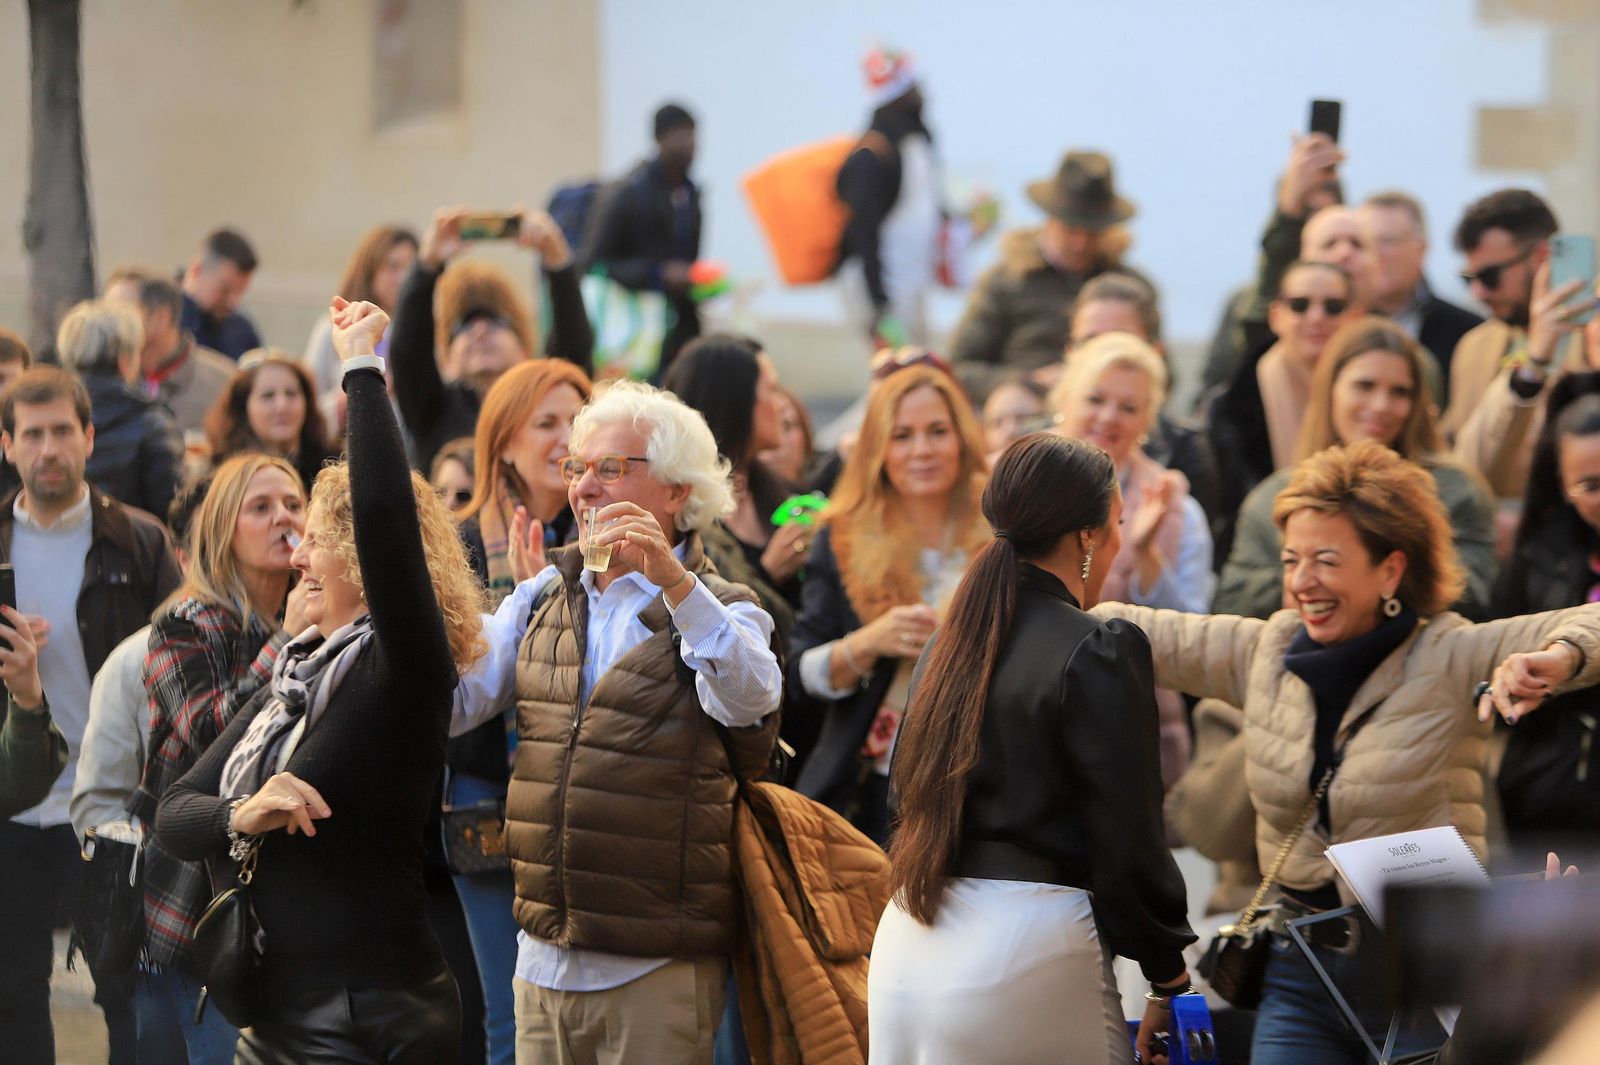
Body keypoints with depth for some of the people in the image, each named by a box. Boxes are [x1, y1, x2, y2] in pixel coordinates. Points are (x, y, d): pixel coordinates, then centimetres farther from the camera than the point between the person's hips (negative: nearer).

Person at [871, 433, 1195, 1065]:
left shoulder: (948, 644, 13)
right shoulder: (1100, 651, -9)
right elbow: (1129, 837, -10)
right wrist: (1169, 977, -1)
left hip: (906, 942, 7)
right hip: (1024, 943, -7)